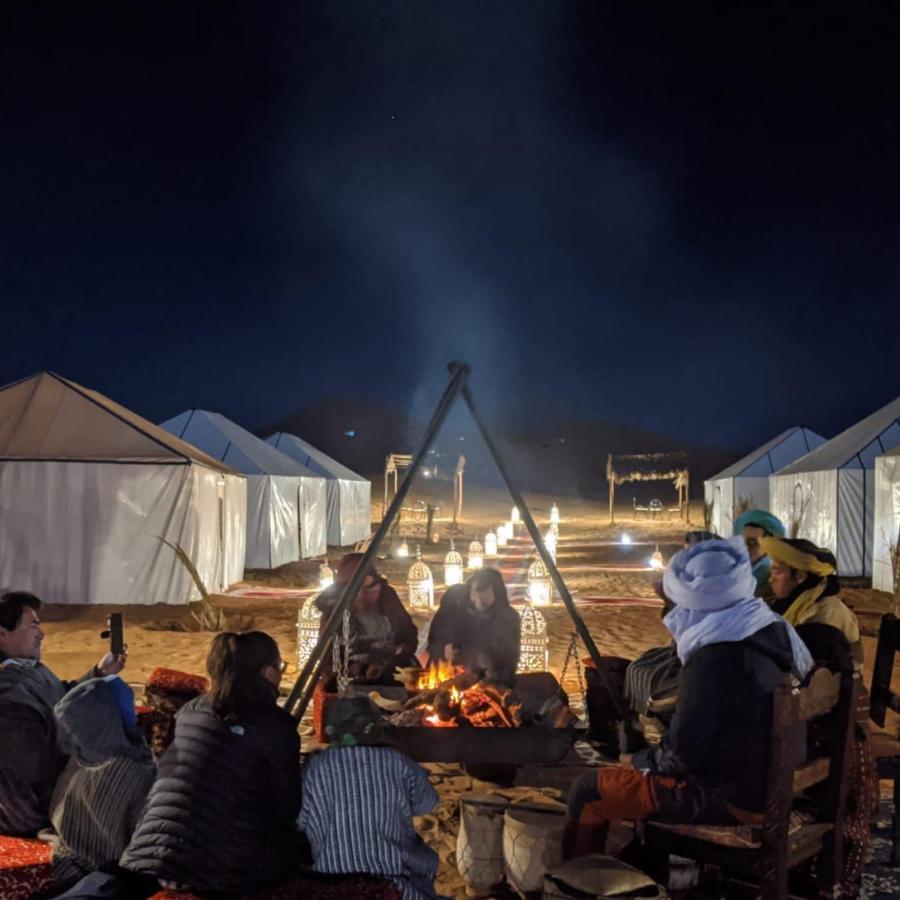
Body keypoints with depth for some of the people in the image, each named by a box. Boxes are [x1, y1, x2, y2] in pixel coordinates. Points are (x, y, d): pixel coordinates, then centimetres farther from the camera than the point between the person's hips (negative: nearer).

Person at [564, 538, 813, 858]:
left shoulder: (715, 658, -27)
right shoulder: (774, 632, 0)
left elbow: (680, 755, -21)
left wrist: (637, 760, -1)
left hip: (731, 798, -9)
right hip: (771, 783, 9)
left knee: (587, 790, 1)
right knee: (646, 766, 28)